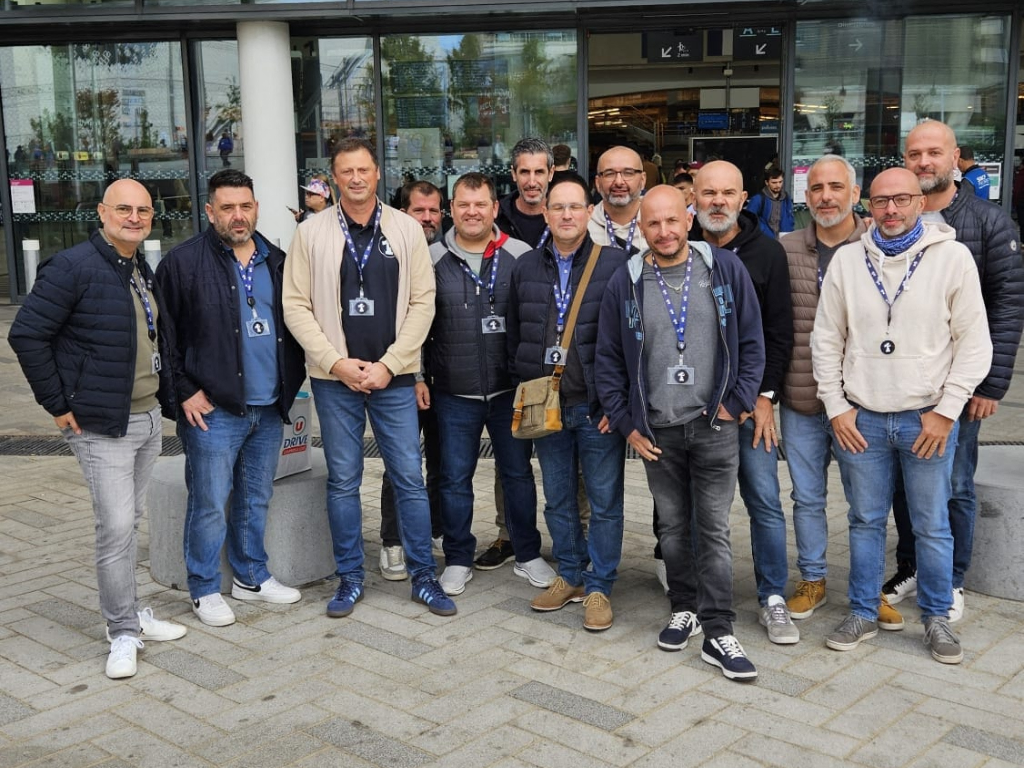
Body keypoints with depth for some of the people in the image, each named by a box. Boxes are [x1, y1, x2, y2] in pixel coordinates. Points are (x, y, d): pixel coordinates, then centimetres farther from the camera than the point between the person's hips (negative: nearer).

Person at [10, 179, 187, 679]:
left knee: (130, 522, 16)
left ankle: (129, 614, 29)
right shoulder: (73, 267, -14)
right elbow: (26, 335, -16)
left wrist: (164, 394, 14)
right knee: (116, 528, -6)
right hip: (102, 426, -8)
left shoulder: (142, 272, 11)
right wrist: (57, 405, -14)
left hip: (148, 418, 8)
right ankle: (124, 633, 7)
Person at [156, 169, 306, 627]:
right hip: (213, 410, -5)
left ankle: (251, 577, 31)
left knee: (256, 500, 16)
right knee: (210, 505, 2)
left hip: (269, 409, 5)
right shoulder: (183, 263, -7)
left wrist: (291, 381, 7)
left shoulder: (276, 262, 10)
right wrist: (185, 391, -10)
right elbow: (164, 335, -7)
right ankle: (204, 590, 17)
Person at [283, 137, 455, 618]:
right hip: (334, 378, 0)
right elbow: (296, 306, -1)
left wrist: (389, 364, -9)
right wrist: (337, 362, -10)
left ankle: (424, 577, 16)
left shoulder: (407, 230, 2)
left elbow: (422, 303, -1)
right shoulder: (310, 234, 1)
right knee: (343, 481, 8)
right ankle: (349, 579, 21)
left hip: (393, 377, 0)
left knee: (410, 478, 3)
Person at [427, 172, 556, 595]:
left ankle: (527, 554, 27)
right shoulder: (433, 259, 1)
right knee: (455, 478, 8)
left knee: (518, 473, 11)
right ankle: (458, 560, 23)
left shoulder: (521, 256, -1)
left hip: (510, 389, 0)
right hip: (453, 393, 0)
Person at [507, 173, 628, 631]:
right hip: (546, 406, 4)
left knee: (604, 502, 3)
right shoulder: (526, 267, 9)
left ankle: (599, 588, 16)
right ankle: (570, 577, 29)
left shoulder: (614, 263, -5)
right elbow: (515, 334, 15)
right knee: (558, 500, 14)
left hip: (598, 406, -4)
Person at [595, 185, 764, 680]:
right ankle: (685, 610, 30)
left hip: (714, 426, -2)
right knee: (673, 527, 13)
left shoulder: (725, 269, -1)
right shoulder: (626, 283, 2)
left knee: (714, 530, -1)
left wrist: (739, 401, -5)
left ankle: (718, 633, 5)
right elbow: (608, 360, 7)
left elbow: (751, 342, 3)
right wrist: (626, 424, 2)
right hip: (656, 432, 2)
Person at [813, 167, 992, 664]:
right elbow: (826, 339, 7)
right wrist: (836, 407, 1)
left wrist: (946, 410, -8)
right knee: (865, 521, 12)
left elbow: (973, 341, -3)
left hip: (928, 419, -2)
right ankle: (863, 614, 26)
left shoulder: (952, 257, -3)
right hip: (860, 420, 2)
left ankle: (937, 618, 25)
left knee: (932, 526, 8)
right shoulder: (847, 260, 3)